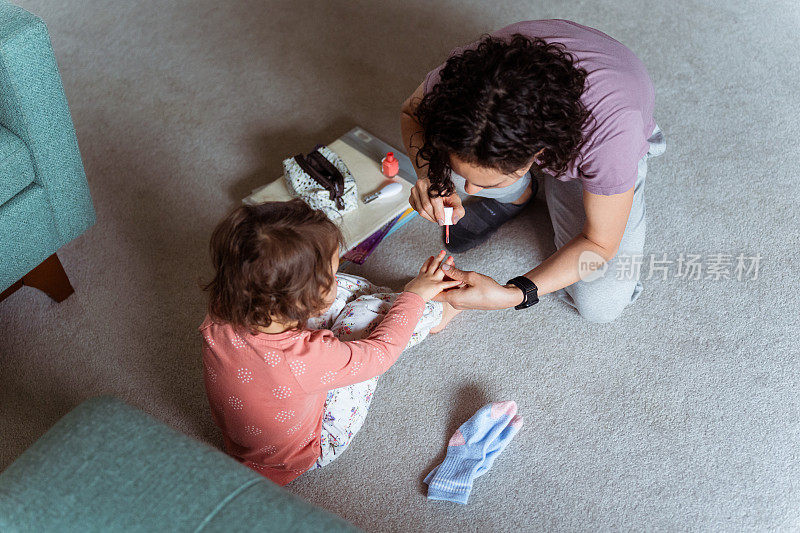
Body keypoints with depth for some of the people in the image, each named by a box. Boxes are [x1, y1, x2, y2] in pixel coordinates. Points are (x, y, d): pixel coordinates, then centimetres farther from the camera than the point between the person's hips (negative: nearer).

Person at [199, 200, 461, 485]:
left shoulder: (217, 322, -27)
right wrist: (414, 294, -8)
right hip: (312, 450, -5)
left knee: (338, 288, 4)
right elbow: (382, 349, -24)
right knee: (368, 309, -7)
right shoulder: (306, 359, -44)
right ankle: (434, 313, 27)